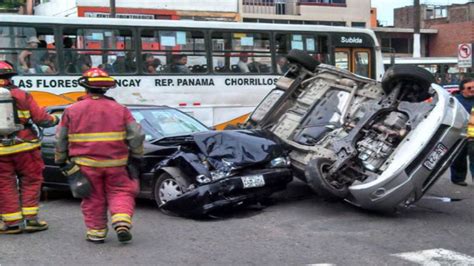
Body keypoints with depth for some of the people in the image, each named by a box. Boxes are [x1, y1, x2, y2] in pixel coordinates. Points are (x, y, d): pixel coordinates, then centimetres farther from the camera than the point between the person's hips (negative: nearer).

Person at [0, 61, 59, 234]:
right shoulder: (21, 95, -2)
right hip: (24, 147, 0)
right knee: (30, 181, 12)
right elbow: (42, 119, -2)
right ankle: (30, 219, 10)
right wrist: (54, 120, 16)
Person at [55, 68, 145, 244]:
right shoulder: (119, 109, 1)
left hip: (86, 163, 0)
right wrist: (136, 155, 13)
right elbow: (137, 135, 0)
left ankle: (96, 232, 14)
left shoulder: (72, 110, 1)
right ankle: (122, 222, -6)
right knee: (120, 192, 12)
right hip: (115, 163, 0)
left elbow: (61, 139, 7)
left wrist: (60, 160, 21)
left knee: (93, 198, 12)